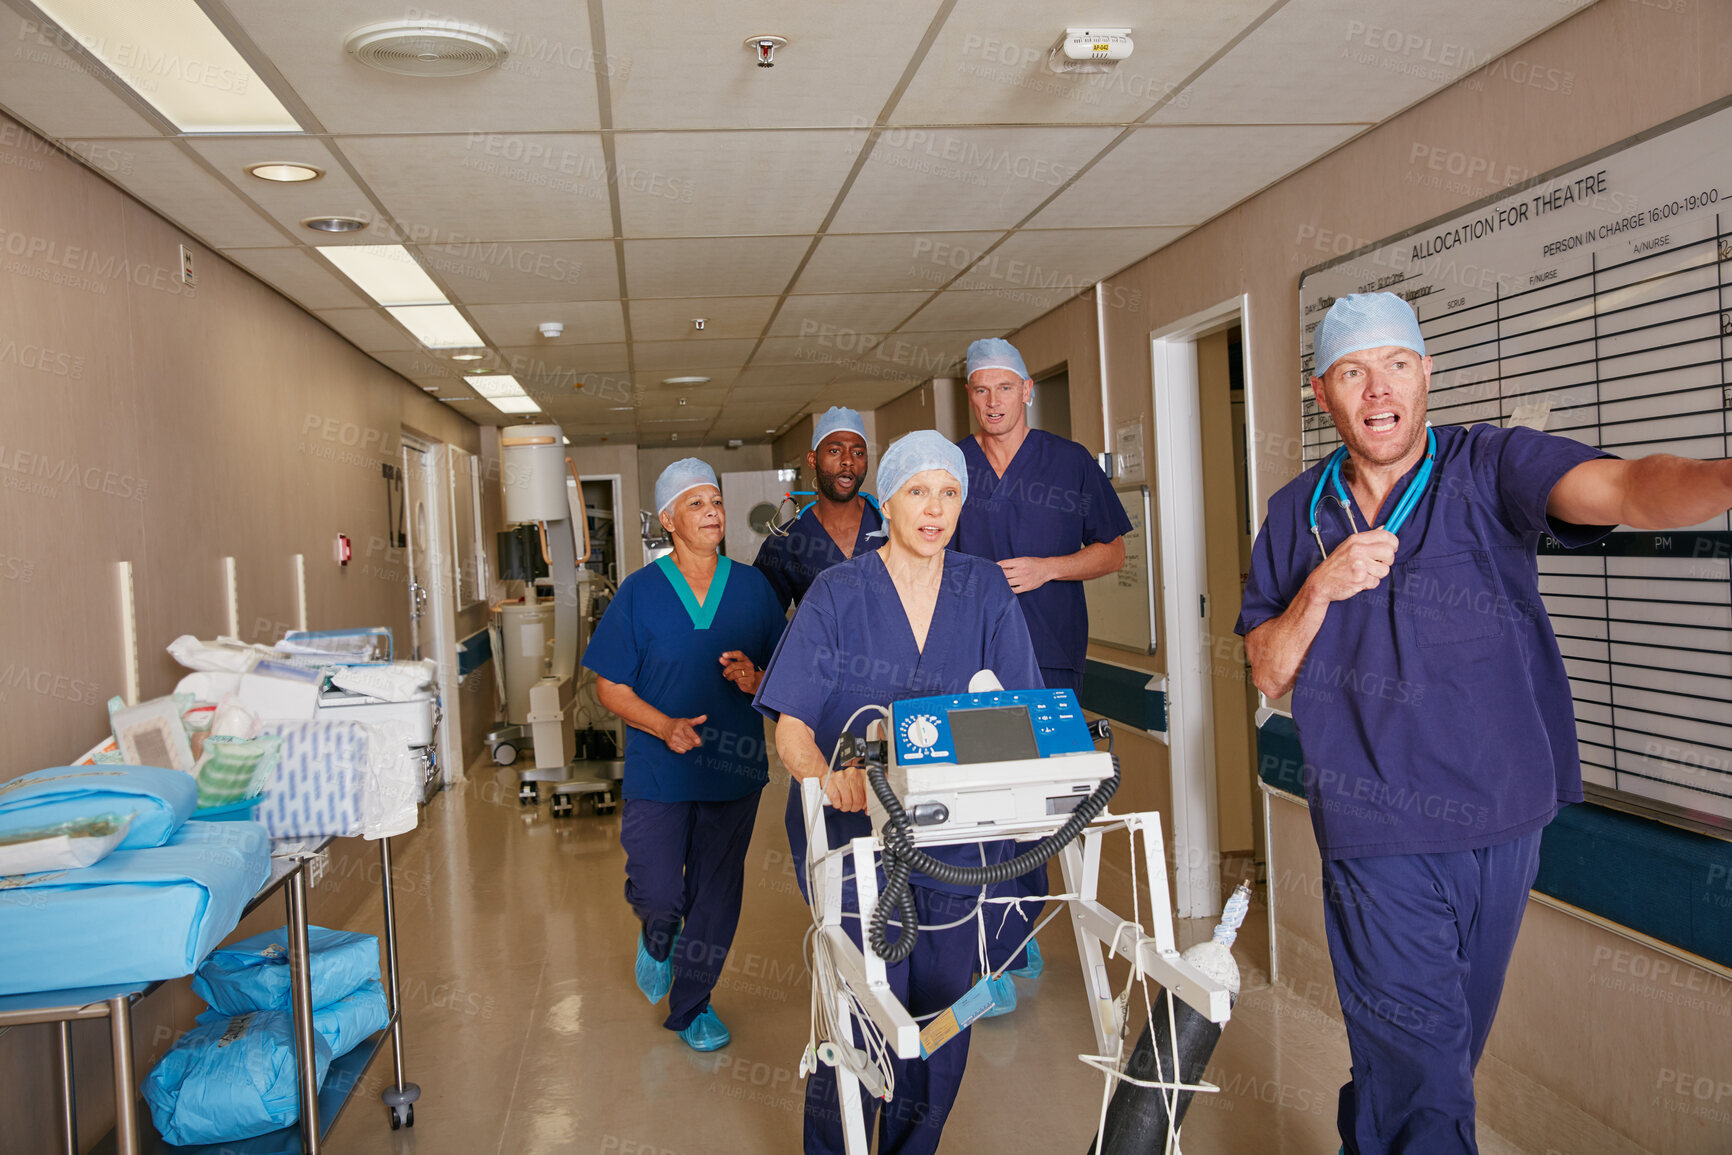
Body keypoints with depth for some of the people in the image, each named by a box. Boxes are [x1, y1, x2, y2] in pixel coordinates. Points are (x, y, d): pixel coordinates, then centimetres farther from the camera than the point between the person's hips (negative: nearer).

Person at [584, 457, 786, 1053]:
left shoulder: (751, 586, 2)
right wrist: (664, 725, -17)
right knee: (658, 894, -2)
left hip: (733, 766, 2)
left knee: (716, 891, 9)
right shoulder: (639, 592, -4)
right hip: (659, 771, -2)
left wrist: (755, 678, -15)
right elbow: (610, 685, -3)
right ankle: (657, 936, 36)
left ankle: (693, 1001, 30)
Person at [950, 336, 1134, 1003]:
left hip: (1050, 656, 0)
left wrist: (1047, 569, -8)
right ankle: (1013, 943, 7)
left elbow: (1112, 551, 9)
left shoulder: (1071, 463, 6)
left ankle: (1003, 951, 17)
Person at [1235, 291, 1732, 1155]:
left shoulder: (1488, 468, -5)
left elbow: (1624, 491, -24)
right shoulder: (1296, 515, 2)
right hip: (1377, 832, -1)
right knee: (1419, 1067, -3)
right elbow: (1268, 675, 3)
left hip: (1501, 819, 1)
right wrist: (1321, 590, -14)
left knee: (1452, 1044, 20)